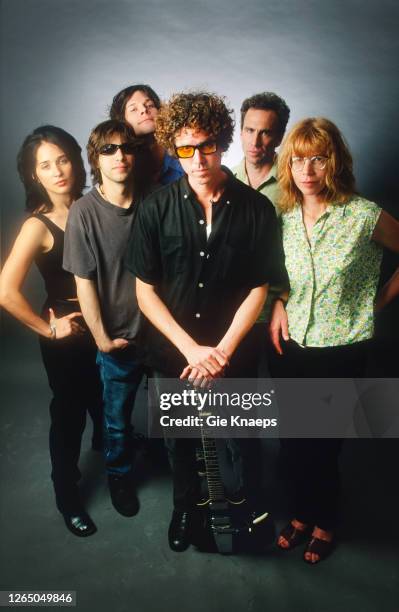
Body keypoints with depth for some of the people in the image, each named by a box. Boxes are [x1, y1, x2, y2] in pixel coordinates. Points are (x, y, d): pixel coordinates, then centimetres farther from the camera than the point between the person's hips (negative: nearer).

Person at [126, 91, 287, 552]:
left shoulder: (257, 209, -10)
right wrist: (192, 350, -15)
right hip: (172, 356, 1)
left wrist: (222, 351, -14)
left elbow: (258, 289, -6)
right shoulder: (156, 210, -11)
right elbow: (145, 291, -8)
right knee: (179, 443, 20)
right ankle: (184, 505, 49)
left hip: (232, 356, 0)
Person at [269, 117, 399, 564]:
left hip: (340, 351, -4)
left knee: (320, 447, 7)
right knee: (291, 443, 13)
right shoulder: (283, 216, 1)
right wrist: (277, 303, -1)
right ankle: (303, 512, 40)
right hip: (291, 347, 4)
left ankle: (324, 522, 35)